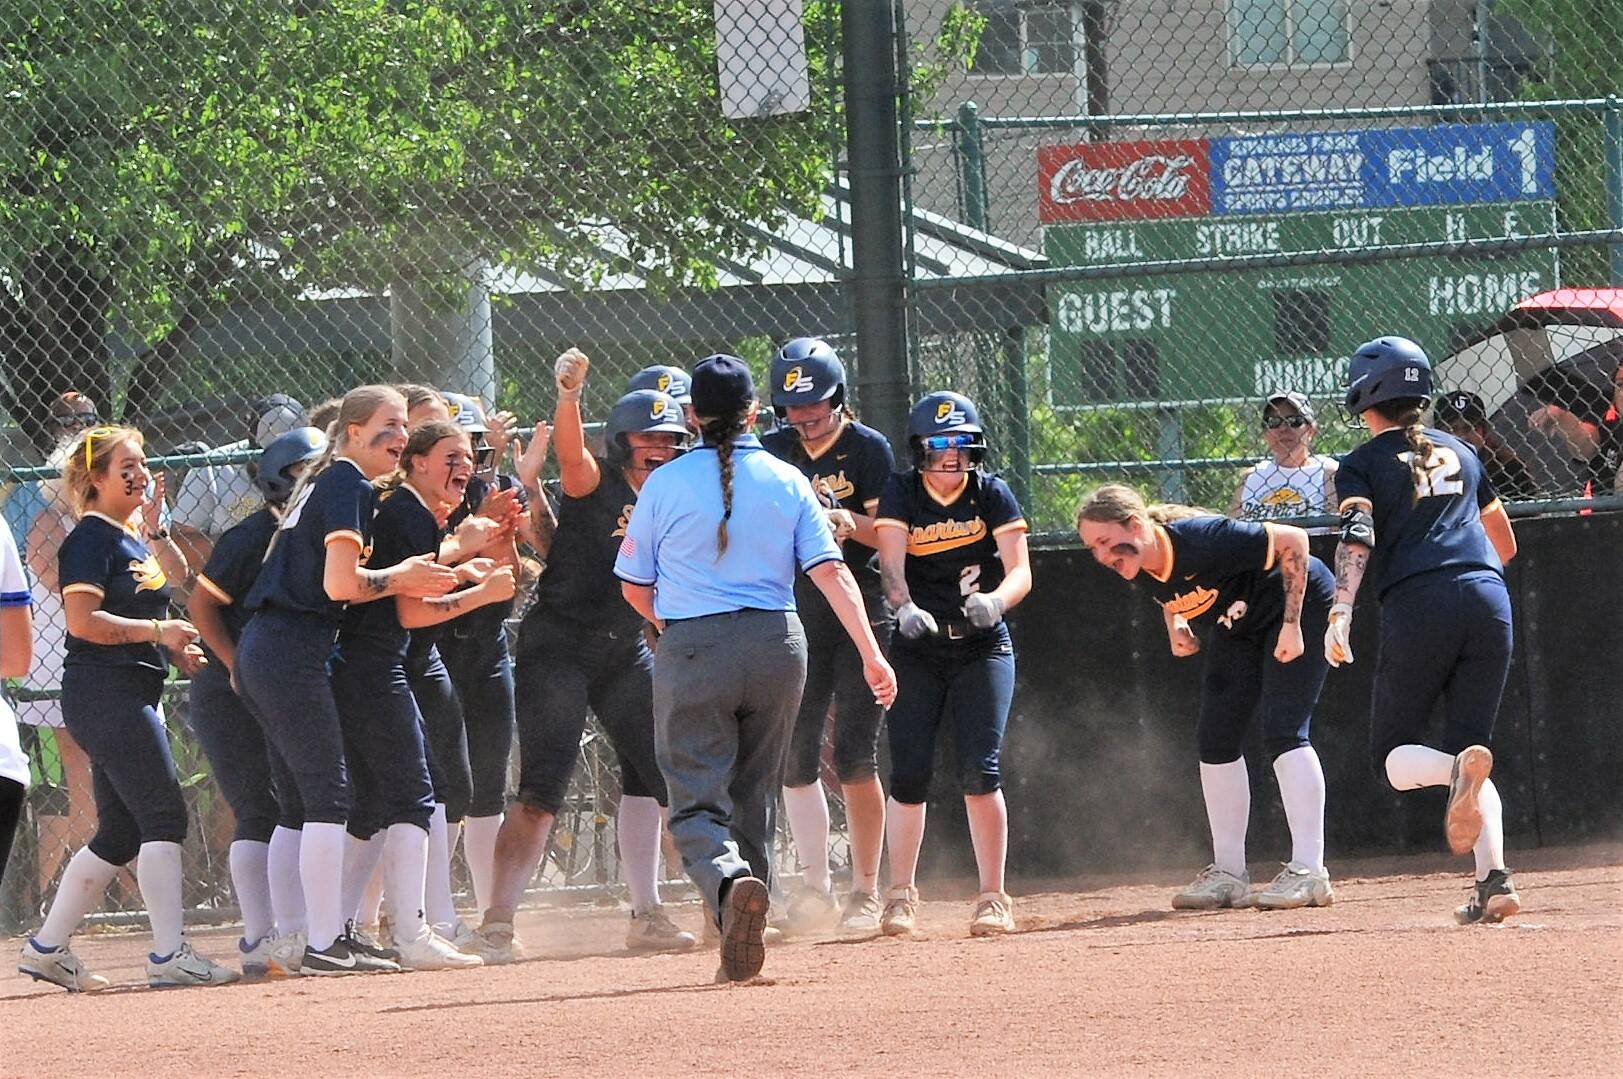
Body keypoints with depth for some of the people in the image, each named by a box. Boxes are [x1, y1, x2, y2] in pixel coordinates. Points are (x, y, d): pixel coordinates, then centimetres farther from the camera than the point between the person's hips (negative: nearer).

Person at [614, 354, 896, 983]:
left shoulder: (665, 484, -1)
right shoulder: (786, 482, 3)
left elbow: (634, 587, 6)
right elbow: (831, 572, -4)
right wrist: (871, 653, -6)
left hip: (691, 648, -3)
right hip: (776, 646, 3)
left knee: (697, 802, -4)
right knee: (754, 798, 16)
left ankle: (729, 883, -35)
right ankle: (742, 941, 16)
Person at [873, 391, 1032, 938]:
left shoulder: (992, 495, -5)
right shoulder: (901, 493, -5)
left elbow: (1020, 571, -13)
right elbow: (891, 564, -18)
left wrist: (995, 601, -36)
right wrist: (904, 606, -40)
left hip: (982, 647, -1)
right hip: (918, 648, 1)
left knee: (980, 771, -11)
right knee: (908, 774, -5)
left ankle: (993, 897, -2)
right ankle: (901, 895, 9)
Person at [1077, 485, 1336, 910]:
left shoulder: (1203, 540, -37)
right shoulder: (1135, 566, -15)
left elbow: (1293, 540, -29)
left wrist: (1292, 625, -28)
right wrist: (1175, 624, -9)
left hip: (1300, 603, -8)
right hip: (1237, 627, 8)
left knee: (1283, 732, -19)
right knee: (1215, 741, 4)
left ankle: (1309, 872, -21)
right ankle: (1228, 875, 11)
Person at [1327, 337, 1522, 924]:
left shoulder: (1363, 463, 9)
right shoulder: (1459, 452, 23)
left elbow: (1357, 536, -9)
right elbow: (1505, 543, 30)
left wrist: (1340, 613, -20)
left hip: (1417, 605, -4)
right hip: (1489, 600, 4)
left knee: (1395, 756, 6)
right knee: (1469, 741, 10)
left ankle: (1459, 769, -31)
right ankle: (1495, 879, -12)